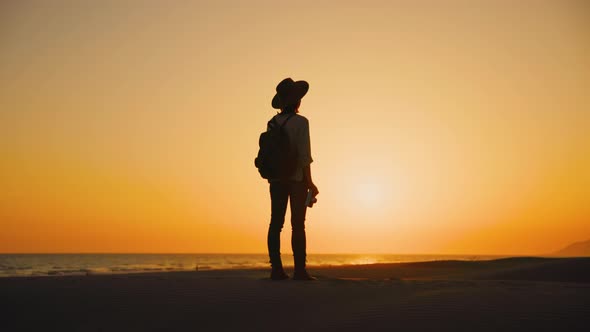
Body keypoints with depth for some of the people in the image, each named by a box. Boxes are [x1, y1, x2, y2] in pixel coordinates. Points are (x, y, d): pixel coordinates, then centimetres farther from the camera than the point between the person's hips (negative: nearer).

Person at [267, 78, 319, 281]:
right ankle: (299, 270, -2)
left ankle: (276, 269, 3)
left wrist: (271, 177, 16)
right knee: (298, 225, -3)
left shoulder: (273, 122, 7)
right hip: (297, 178, -5)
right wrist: (309, 182, -12)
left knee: (276, 223, 3)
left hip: (277, 178, 6)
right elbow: (303, 154, -16)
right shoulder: (300, 122, -11)